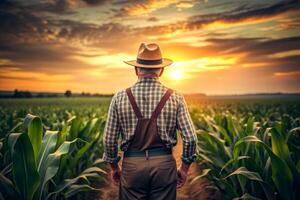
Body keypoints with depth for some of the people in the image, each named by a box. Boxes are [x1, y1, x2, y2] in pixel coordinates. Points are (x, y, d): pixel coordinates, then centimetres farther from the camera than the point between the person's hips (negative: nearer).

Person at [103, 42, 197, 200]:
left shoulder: (120, 98, -5)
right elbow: (190, 138, -7)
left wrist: (114, 166, 13)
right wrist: (184, 167, 7)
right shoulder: (175, 97, -5)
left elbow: (109, 139, -2)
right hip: (164, 163, 1)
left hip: (132, 164, 0)